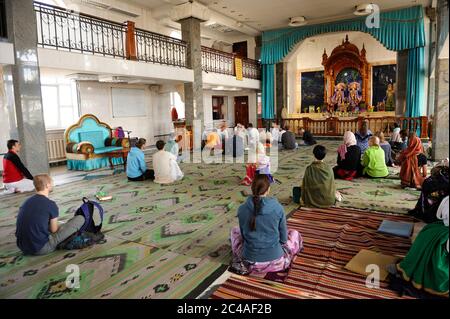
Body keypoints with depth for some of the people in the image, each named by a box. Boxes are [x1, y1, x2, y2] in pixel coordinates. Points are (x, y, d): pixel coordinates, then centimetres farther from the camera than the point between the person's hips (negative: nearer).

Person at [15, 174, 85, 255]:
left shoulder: (27, 201, 6)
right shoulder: (51, 205, -15)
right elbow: (54, 230, -4)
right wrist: (60, 226, 18)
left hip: (23, 247, 8)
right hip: (41, 249, -8)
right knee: (80, 219, -3)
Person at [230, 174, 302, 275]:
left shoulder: (242, 209, -10)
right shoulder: (278, 208, -13)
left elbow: (243, 235, 4)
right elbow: (283, 238, -2)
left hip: (249, 262, 0)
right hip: (275, 261, 1)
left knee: (234, 230, 27)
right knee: (294, 233, 26)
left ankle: (241, 261, 13)